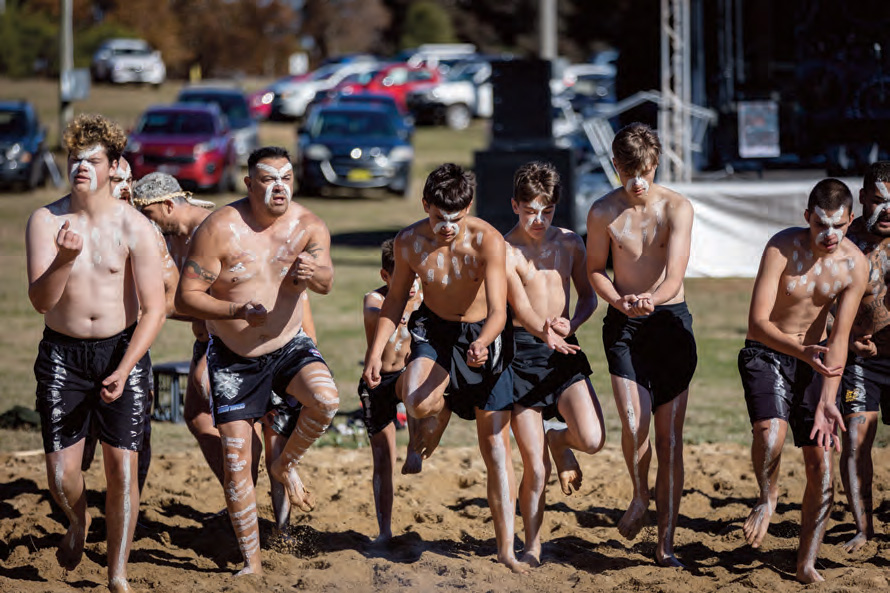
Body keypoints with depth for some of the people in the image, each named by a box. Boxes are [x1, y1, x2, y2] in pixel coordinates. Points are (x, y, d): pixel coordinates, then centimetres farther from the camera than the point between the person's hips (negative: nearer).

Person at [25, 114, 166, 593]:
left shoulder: (133, 228, -9)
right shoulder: (45, 221, -6)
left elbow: (154, 310, -9)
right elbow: (40, 300, -14)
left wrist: (123, 370, -19)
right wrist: (64, 258, -33)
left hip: (122, 351, -1)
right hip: (62, 355, 1)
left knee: (121, 467, -8)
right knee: (61, 476, -1)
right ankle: (78, 521, 35)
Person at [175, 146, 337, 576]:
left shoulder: (309, 226, -11)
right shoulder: (219, 229, -17)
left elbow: (326, 283, -26)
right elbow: (186, 297, -16)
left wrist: (313, 274, -50)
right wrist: (236, 311, -32)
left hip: (289, 346, 1)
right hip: (232, 358, -1)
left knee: (326, 399, -29)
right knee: (236, 462, -3)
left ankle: (285, 465, 1)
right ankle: (252, 563, 11)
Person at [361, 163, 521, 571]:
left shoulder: (488, 241, -23)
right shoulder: (409, 243, -13)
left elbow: (498, 311, -28)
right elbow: (395, 300, 4)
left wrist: (483, 343, -49)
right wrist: (375, 351, -5)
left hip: (485, 337, -1)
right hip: (434, 332, 1)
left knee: (496, 446, -1)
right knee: (419, 400, -33)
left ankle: (505, 549, 7)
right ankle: (421, 445, 4)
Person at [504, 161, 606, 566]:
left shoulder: (569, 243, 8)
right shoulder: (505, 251, -6)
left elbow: (588, 296, 12)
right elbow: (521, 306, -17)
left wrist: (571, 324, -10)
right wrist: (546, 335, -37)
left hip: (564, 351, 3)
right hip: (523, 351, -3)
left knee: (592, 439, -18)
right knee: (535, 466, -4)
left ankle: (559, 442, 18)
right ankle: (532, 544, 15)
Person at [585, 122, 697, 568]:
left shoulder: (677, 208, -7)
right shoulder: (603, 212, -2)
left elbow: (674, 275, -16)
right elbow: (595, 269, 9)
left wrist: (652, 298, -38)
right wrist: (619, 300, -11)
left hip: (671, 319, 0)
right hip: (624, 327, 0)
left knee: (670, 434, 0)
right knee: (634, 423, -18)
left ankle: (665, 543, 5)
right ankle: (640, 495, 14)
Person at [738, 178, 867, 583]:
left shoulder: (854, 265, -12)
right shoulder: (782, 249, -22)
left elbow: (839, 338, -11)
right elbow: (757, 322, -26)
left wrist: (827, 401, -20)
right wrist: (802, 351, -42)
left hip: (814, 357, 3)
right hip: (766, 353, -3)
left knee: (821, 462, -2)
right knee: (770, 431, -31)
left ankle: (807, 564, 11)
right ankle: (767, 498, 2)